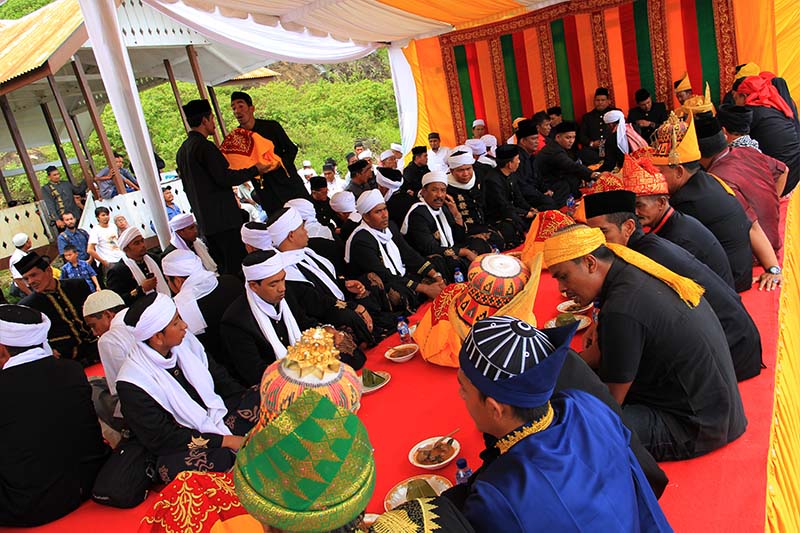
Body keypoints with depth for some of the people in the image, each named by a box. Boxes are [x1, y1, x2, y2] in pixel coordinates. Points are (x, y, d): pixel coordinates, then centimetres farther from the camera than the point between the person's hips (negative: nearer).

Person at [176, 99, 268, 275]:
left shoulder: (182, 151, 16)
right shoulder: (204, 146, -13)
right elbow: (224, 178, -18)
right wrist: (254, 170, -7)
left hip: (205, 221, 10)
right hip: (223, 219, -9)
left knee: (224, 268, 14)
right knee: (236, 266, -6)